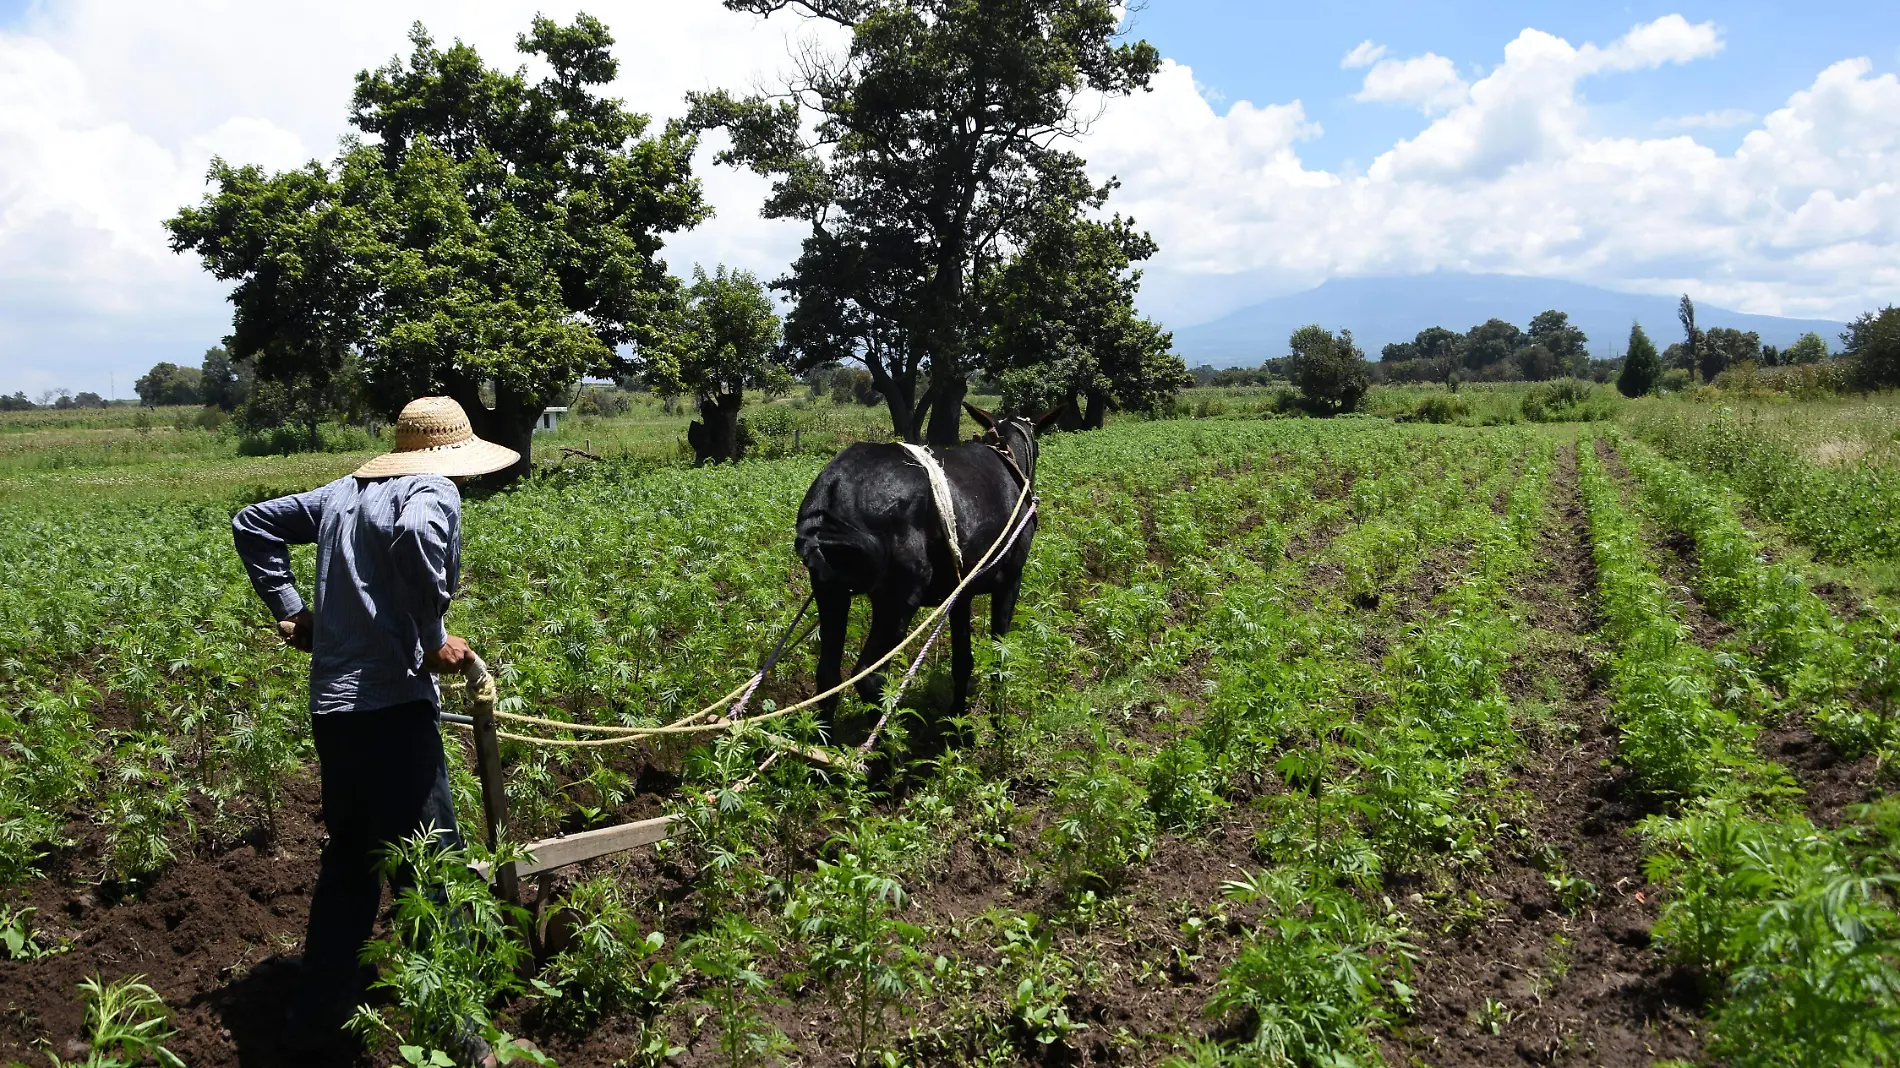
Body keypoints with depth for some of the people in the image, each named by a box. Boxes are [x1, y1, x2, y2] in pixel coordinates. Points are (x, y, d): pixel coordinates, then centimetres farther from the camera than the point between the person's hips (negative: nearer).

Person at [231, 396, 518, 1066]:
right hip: (391, 707, -8)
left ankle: (318, 1012, 33)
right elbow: (416, 536, -31)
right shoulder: (434, 491, -8)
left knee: (350, 857, 22)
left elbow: (252, 524, 23)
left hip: (331, 707, 8)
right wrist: (432, 641, -19)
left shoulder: (345, 491, 16)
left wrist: (289, 608, 19)